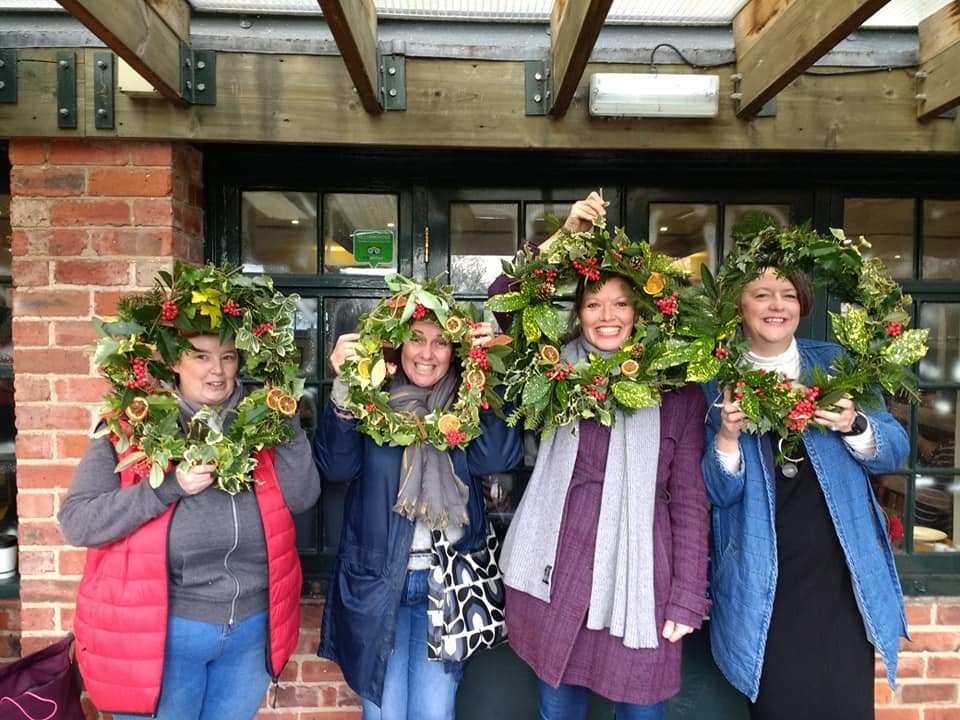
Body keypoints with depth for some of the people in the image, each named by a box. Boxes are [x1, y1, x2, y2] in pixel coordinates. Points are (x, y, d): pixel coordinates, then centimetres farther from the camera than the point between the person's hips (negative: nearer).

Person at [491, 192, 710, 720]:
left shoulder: (676, 390, -1)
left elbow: (690, 499, 0)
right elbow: (502, 300, -6)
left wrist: (687, 596, -3)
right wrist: (566, 236, -11)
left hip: (638, 576, -1)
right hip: (558, 569, 2)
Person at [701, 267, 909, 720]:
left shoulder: (836, 364, 4)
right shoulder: (719, 383, 0)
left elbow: (895, 453, 5)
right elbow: (718, 493, -3)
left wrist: (854, 426, -16)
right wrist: (727, 436, -21)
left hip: (842, 574, 2)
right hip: (765, 586, -1)